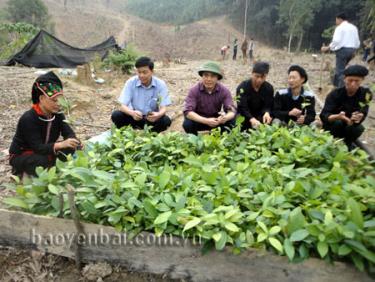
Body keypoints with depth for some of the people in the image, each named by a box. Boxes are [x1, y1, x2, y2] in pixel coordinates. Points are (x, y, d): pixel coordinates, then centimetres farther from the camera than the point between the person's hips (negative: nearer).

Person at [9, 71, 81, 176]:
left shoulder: (57, 114, -10)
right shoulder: (28, 119, -28)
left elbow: (69, 133, -16)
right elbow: (37, 147, -34)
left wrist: (74, 142, -41)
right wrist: (61, 145, -52)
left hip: (44, 151, 6)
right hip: (20, 156, -6)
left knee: (72, 148, -16)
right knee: (41, 161, -38)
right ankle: (24, 172, -6)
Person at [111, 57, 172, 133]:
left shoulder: (160, 84, -13)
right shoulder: (131, 82, -12)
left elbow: (163, 108, -18)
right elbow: (123, 106, -17)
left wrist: (158, 115, -43)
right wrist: (132, 113, -41)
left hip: (152, 118, 0)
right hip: (135, 117, 1)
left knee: (166, 121, -30)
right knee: (116, 116, -26)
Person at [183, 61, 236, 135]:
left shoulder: (224, 90, -15)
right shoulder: (194, 90, -21)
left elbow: (231, 110, -21)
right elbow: (188, 111, -30)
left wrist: (225, 117, -47)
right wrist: (206, 121, -45)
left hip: (215, 119, 2)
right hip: (199, 119, -2)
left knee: (231, 121, -25)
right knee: (187, 124, -32)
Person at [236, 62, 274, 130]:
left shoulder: (269, 88, -1)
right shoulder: (243, 87, -12)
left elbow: (267, 106, -6)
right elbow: (242, 107, -24)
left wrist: (267, 113, -32)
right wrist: (252, 119, -44)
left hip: (260, 117, 3)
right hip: (245, 118, -3)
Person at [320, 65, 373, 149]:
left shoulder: (366, 94, -13)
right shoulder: (335, 94, -21)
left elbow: (362, 113, -23)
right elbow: (324, 116, -31)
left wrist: (358, 118, -48)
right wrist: (338, 117, -52)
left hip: (349, 126, 2)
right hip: (332, 126, -2)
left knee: (359, 128, -29)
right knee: (337, 122, -33)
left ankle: (347, 145, 1)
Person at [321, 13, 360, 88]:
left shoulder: (340, 28, -7)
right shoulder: (354, 27, 15)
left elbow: (336, 41, -16)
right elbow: (357, 41, 14)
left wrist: (327, 48, -9)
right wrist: (354, 51, 24)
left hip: (342, 50, -8)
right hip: (351, 50, 8)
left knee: (340, 70, -4)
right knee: (340, 68, 19)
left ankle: (341, 88, -6)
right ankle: (336, 84, 23)